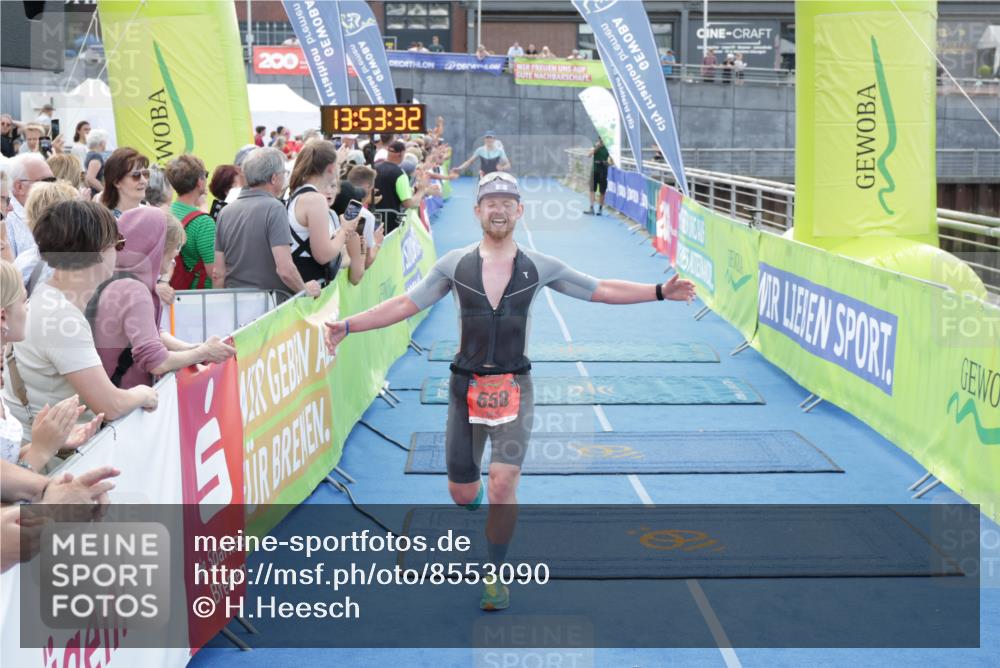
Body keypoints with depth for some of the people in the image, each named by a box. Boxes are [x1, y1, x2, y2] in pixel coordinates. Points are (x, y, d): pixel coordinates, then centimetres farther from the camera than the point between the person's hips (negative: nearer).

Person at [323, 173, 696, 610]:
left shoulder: (539, 267, 0)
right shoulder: (454, 264, 1)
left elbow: (603, 291, 4)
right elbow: (405, 305, 2)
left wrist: (659, 292, -5)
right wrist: (347, 326, -6)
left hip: (513, 387, -1)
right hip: (466, 386, 1)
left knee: (503, 483, -14)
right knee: (462, 491, 6)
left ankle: (496, 576, 6)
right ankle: (479, 512, 45)